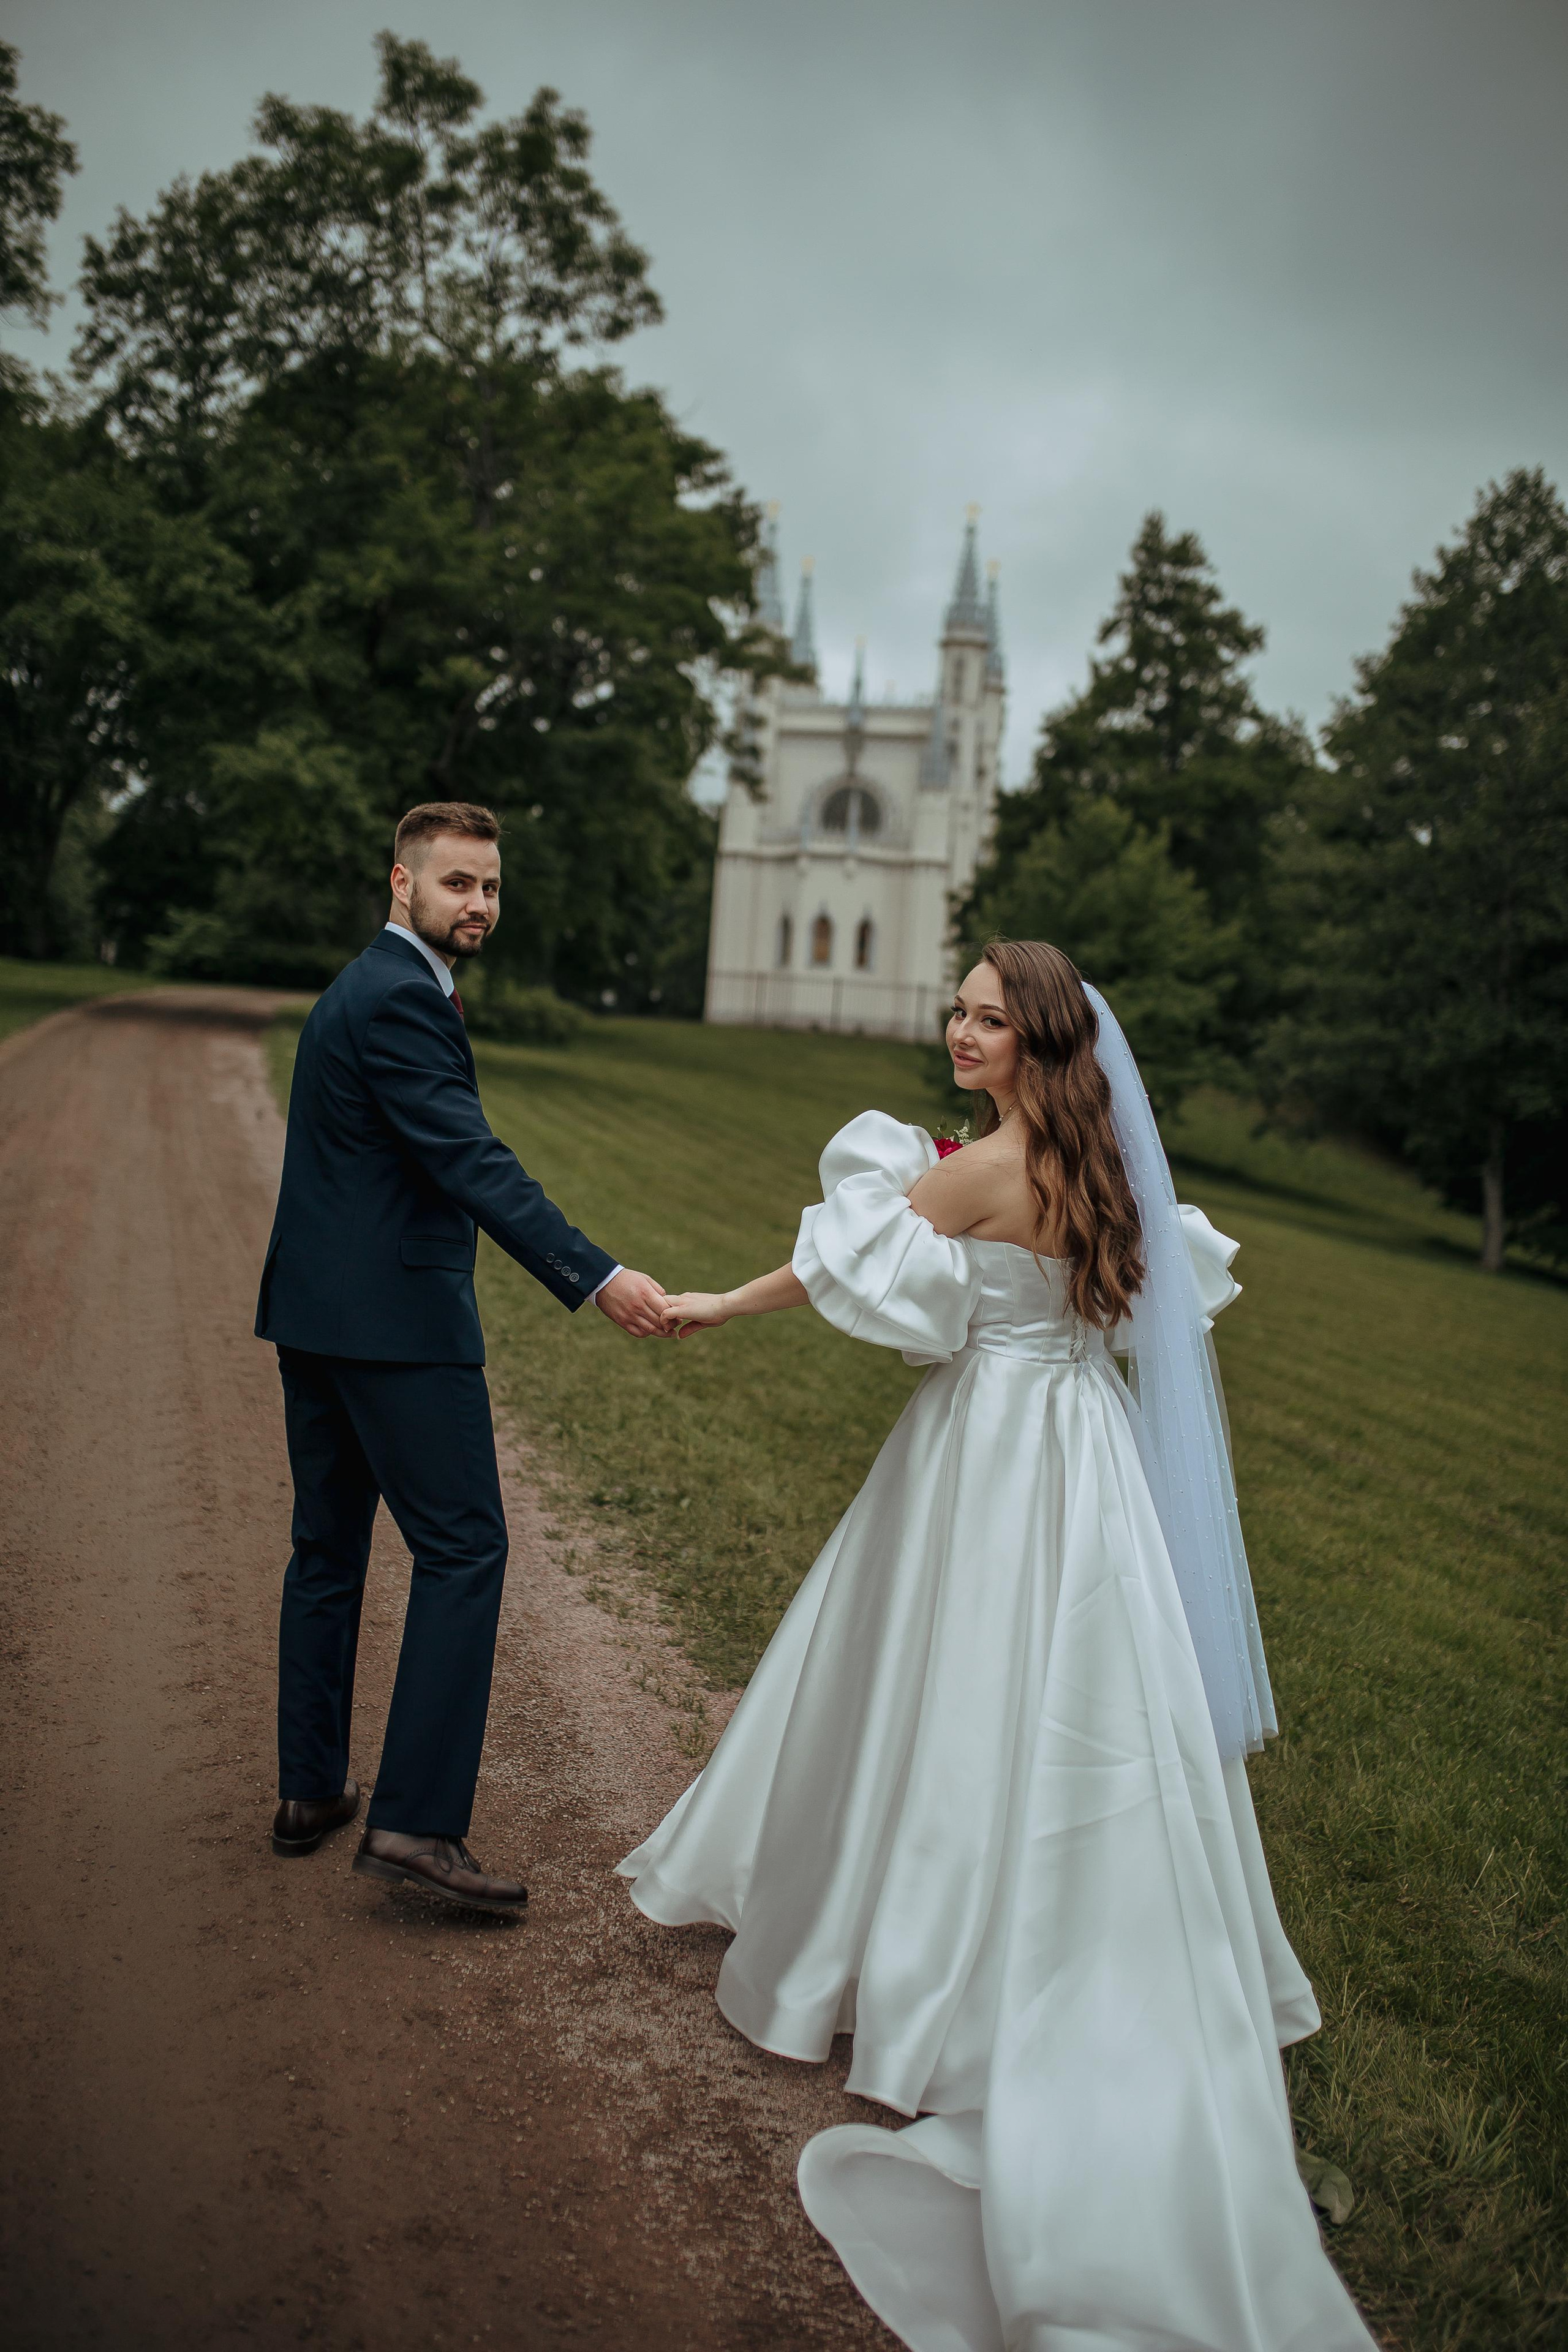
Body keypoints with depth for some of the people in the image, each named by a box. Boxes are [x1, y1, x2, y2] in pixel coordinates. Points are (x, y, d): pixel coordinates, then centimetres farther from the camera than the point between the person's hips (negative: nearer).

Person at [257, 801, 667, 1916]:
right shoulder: (399, 999, -15)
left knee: (329, 1545, 15)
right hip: (396, 1318, -10)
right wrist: (596, 1277, -33)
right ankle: (416, 1821, -7)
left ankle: (312, 1790, 26)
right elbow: (472, 1162, -26)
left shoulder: (366, 986, 18)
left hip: (318, 1311, 11)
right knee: (464, 1547, -6)